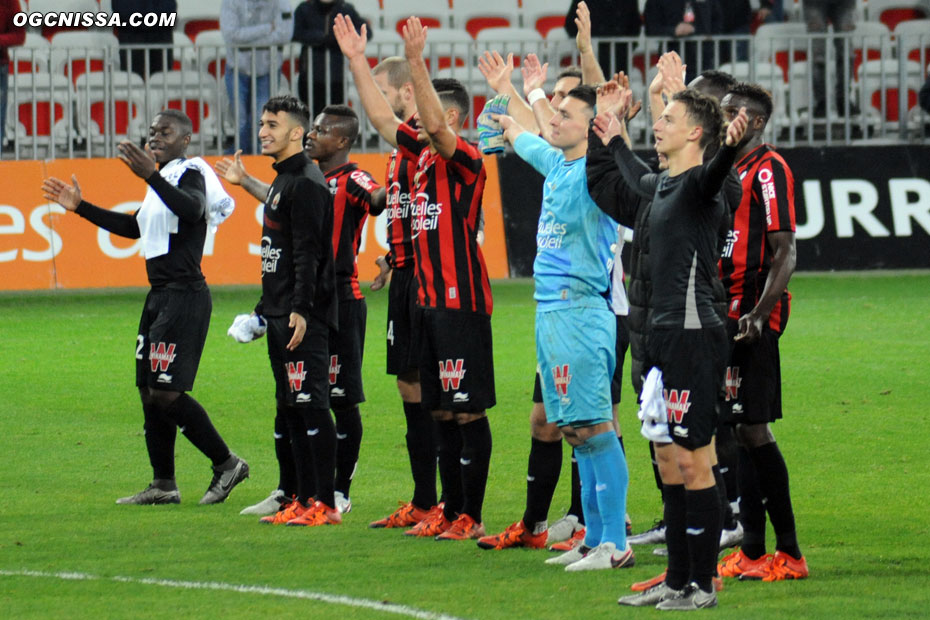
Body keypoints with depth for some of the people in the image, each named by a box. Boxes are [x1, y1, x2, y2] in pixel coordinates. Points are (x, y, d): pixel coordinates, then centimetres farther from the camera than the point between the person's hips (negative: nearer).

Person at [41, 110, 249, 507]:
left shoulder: (189, 173, -10)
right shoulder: (164, 180, 19)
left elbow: (192, 209, -33)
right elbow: (134, 227, 32)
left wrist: (151, 177, -45)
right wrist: (81, 207, 29)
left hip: (184, 297, -10)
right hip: (160, 296, 10)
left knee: (166, 392, -13)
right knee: (149, 390, 10)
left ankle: (226, 464, -1)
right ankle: (164, 485, 16)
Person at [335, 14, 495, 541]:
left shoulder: (466, 160, -9)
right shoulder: (424, 155, 13)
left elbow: (436, 125, -26)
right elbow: (383, 118, 17)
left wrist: (416, 63, -32)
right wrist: (357, 61, 14)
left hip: (462, 302, -9)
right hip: (431, 300, 9)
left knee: (468, 411, -5)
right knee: (443, 412, 12)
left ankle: (472, 518, -3)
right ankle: (450, 512, 17)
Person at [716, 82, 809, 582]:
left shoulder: (768, 170, -10)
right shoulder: (729, 169, 18)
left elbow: (785, 254, -16)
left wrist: (759, 315, -26)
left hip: (752, 314, -9)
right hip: (727, 313, 9)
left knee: (753, 428, -10)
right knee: (743, 430, 9)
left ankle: (789, 553, -7)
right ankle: (752, 549, 12)